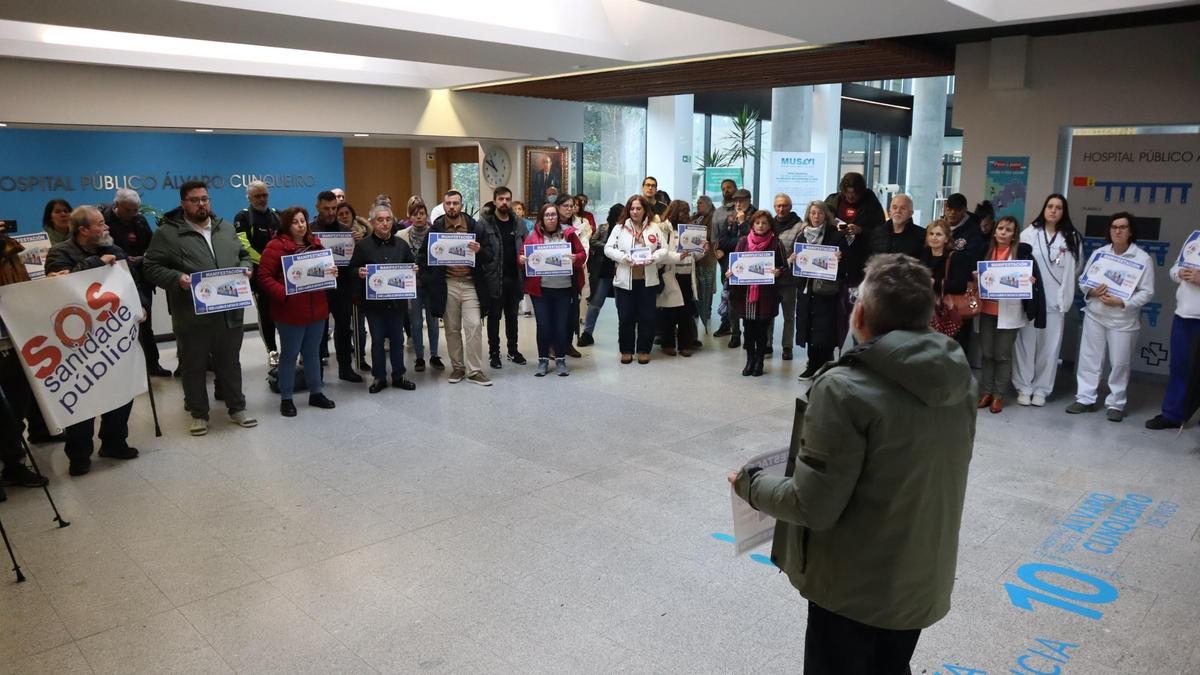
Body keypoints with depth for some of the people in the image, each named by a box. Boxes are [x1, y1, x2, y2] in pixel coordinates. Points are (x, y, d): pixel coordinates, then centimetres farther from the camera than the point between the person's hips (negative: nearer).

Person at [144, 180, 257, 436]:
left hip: (228, 312, 3)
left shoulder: (226, 228, 11)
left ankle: (237, 408, 26)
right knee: (194, 366, 9)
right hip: (191, 315, -3)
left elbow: (243, 255, 20)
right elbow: (152, 267, -5)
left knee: (230, 363, 14)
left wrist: (245, 269, -1)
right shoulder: (167, 233, -3)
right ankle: (199, 413, 21)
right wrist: (177, 279, -21)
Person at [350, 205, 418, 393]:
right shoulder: (363, 245, -1)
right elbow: (352, 269, 0)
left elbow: (412, 264, 16)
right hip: (373, 301, -2)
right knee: (377, 340, 7)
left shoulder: (401, 244, 8)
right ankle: (379, 377, 18)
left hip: (397, 300, 2)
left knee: (397, 339, 10)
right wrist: (359, 273, -21)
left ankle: (398, 376, 22)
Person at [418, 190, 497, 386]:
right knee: (452, 329, 9)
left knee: (474, 326, -6)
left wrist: (480, 251, -17)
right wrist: (430, 277, -1)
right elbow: (423, 256, 11)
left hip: (470, 284, -1)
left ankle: (474, 371, 1)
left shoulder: (476, 227, 3)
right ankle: (457, 368, 21)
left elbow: (491, 254, 4)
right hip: (447, 285, 1)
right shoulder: (435, 229, 5)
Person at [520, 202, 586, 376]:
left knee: (562, 324, 5)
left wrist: (575, 258, -17)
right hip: (540, 288, 0)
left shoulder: (568, 233, 4)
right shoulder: (533, 236, 4)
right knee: (543, 324, 3)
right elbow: (521, 256, 5)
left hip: (563, 288, 0)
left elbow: (583, 254, 4)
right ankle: (543, 360, 16)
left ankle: (560, 360, 17)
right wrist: (521, 260, -18)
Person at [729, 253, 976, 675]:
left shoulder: (846, 389, -27)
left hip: (855, 588, -5)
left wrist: (751, 485, -6)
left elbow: (813, 506, -23)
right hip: (925, 580, 6)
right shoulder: (959, 379, -7)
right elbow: (930, 473, 7)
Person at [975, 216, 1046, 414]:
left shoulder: (1022, 252, -4)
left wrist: (1031, 281, -25)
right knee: (986, 353, 7)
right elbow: (978, 275, 17)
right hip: (986, 310, 4)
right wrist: (976, 277, -4)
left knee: (1003, 354, 2)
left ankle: (999, 395, 11)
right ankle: (986, 392, 16)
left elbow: (1033, 277, -4)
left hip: (1008, 312, -4)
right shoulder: (987, 251, 9)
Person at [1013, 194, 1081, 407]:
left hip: (1056, 300, 1)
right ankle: (1024, 388, 13)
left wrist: (1065, 292, -1)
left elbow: (1075, 269, 7)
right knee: (1026, 343, 3)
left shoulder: (1072, 238, 4)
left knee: (1050, 346, 6)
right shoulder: (1029, 233, 1)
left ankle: (1041, 389, 16)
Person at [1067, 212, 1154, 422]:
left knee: (1119, 363, 5)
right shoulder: (1098, 253, 3)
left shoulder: (1143, 258, -6)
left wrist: (1121, 302, -20)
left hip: (1123, 319, -3)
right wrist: (1092, 291, -13)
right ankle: (1085, 398, 17)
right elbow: (1083, 280, 8)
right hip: (1095, 314, 3)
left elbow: (1147, 292, -8)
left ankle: (1115, 404, 17)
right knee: (1088, 358, 6)